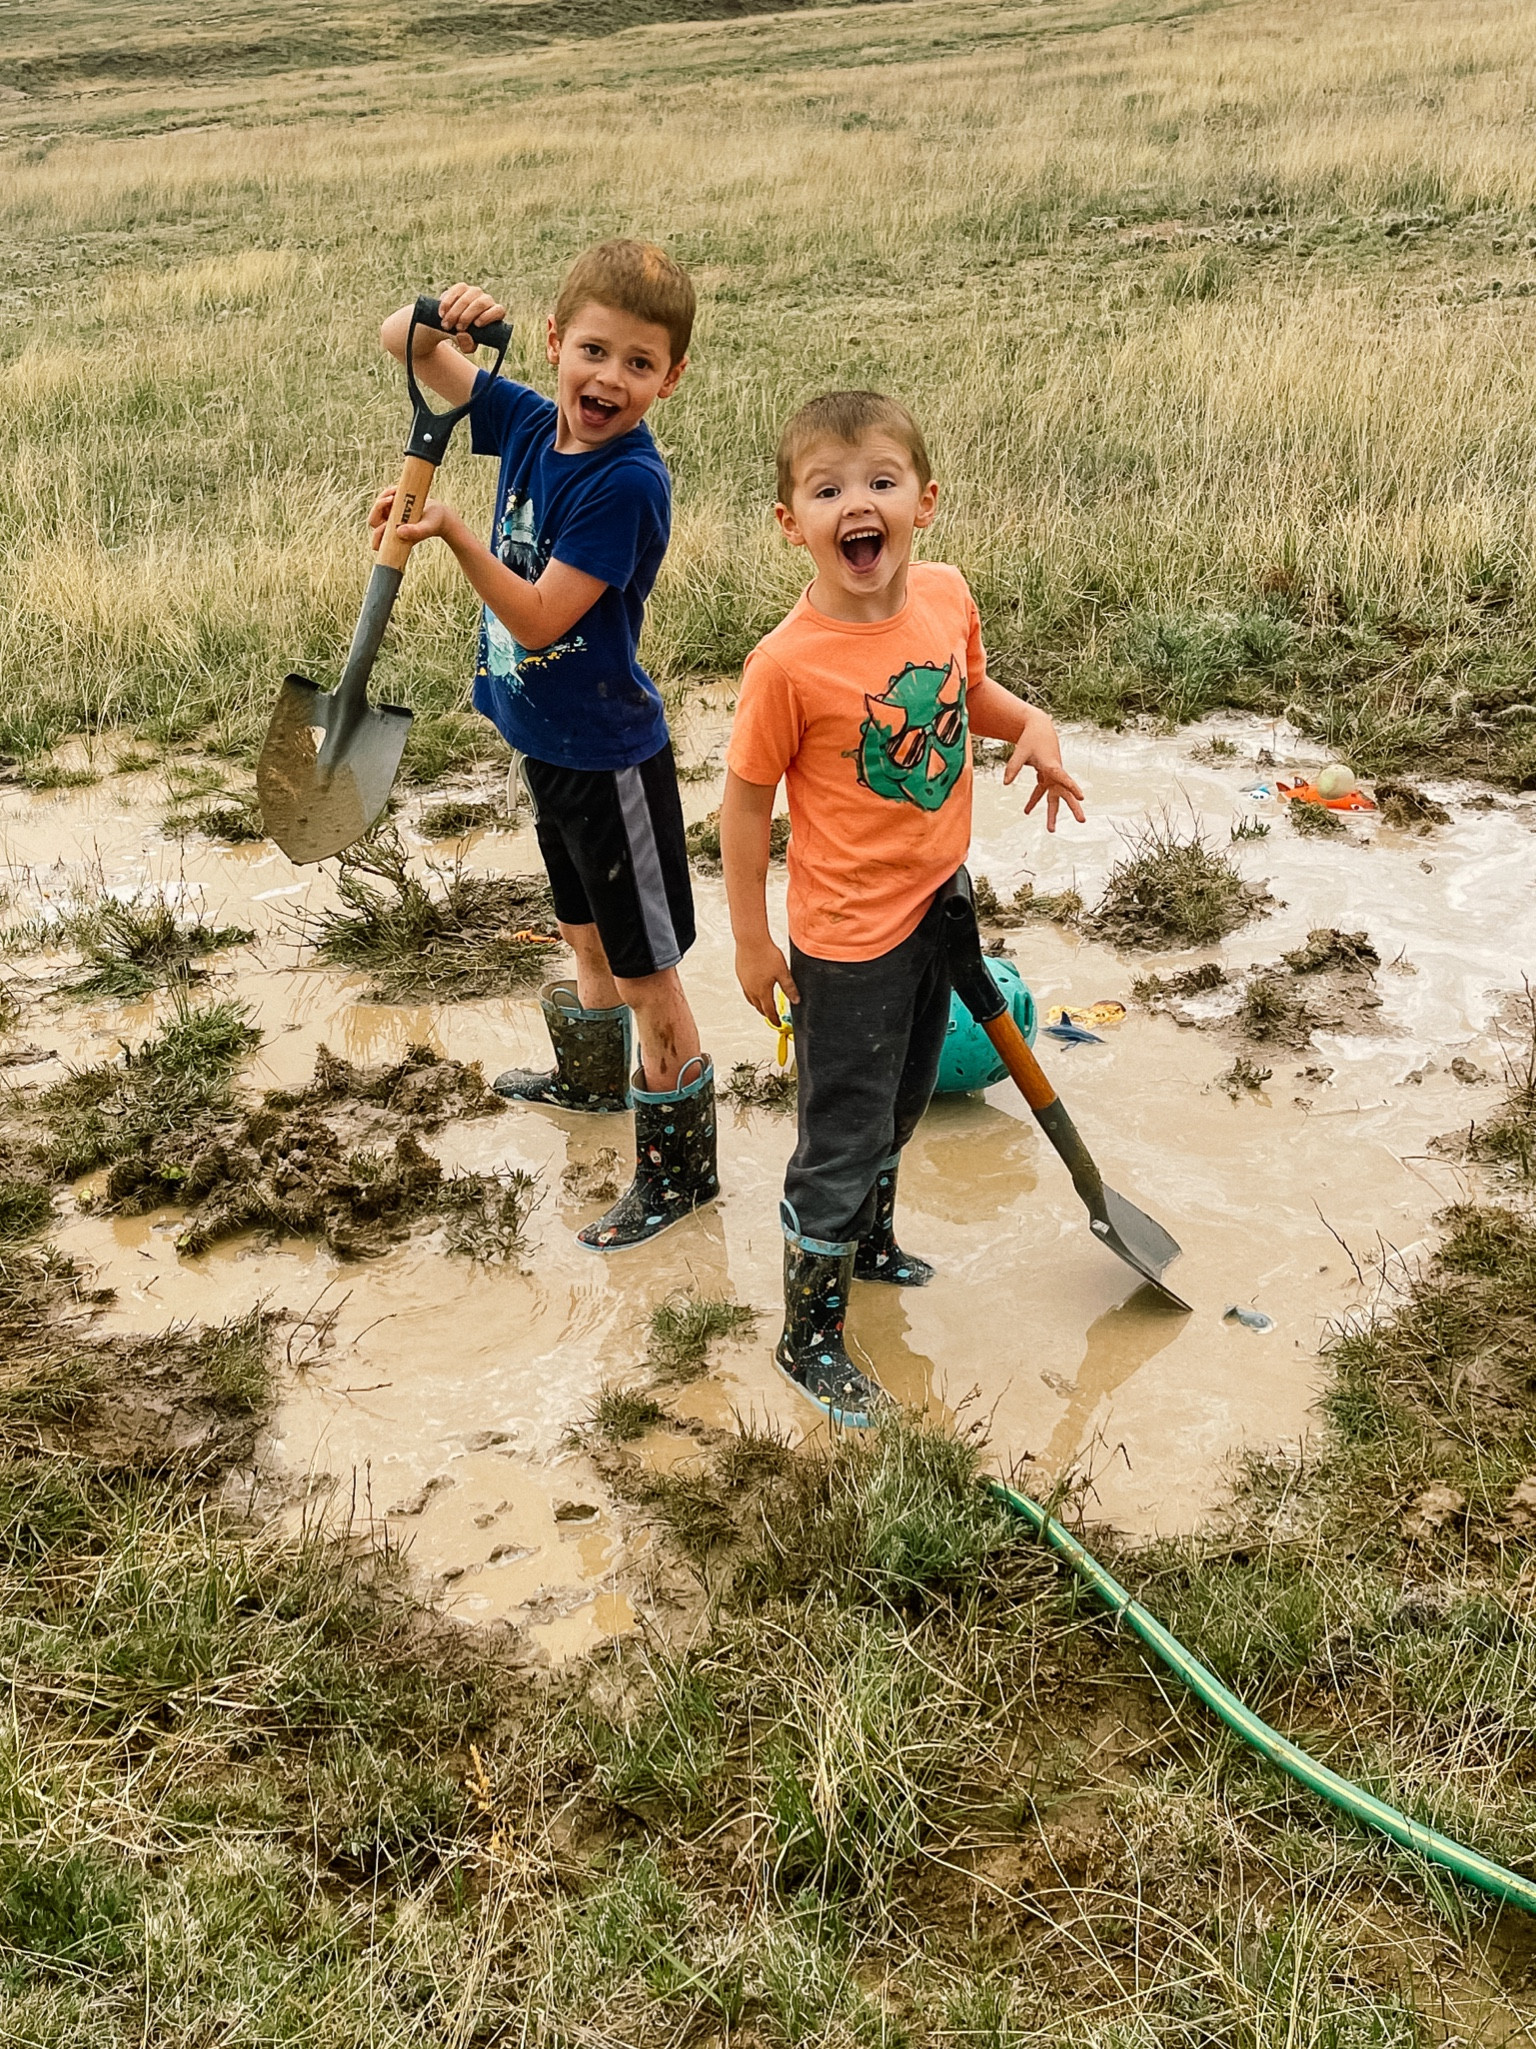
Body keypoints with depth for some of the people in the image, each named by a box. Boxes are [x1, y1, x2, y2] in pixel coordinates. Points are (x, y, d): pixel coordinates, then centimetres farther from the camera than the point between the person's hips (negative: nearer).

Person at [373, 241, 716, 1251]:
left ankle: (681, 1166, 16)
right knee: (586, 928, 29)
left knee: (645, 965, 2)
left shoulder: (627, 482, -24)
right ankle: (593, 1071, 52)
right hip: (549, 741, 8)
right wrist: (442, 317, -15)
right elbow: (403, 345, 6)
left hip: (609, 756, -8)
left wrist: (453, 531, -30)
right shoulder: (529, 421, -2)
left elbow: (540, 617, -25)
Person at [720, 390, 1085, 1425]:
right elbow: (747, 799, -15)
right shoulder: (790, 663, -26)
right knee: (842, 1135, 4)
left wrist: (1032, 722, -8)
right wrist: (753, 941, -11)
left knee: (901, 1098, 26)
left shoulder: (947, 595, -8)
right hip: (847, 936, -7)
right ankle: (812, 1335, 22)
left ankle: (870, 1238, 52)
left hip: (937, 901, 7)